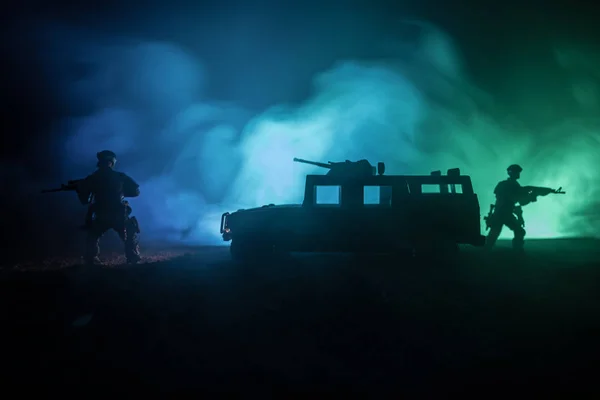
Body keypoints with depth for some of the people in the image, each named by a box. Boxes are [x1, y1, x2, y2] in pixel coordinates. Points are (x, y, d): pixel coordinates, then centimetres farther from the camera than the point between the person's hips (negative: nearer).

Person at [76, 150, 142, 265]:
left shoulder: (92, 179, 4)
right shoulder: (120, 177, 3)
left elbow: (84, 200, 9)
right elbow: (135, 191, 10)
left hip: (101, 217, 1)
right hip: (120, 216, -1)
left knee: (92, 238, 26)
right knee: (132, 237, 20)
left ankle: (91, 263, 16)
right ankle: (133, 259, 6)